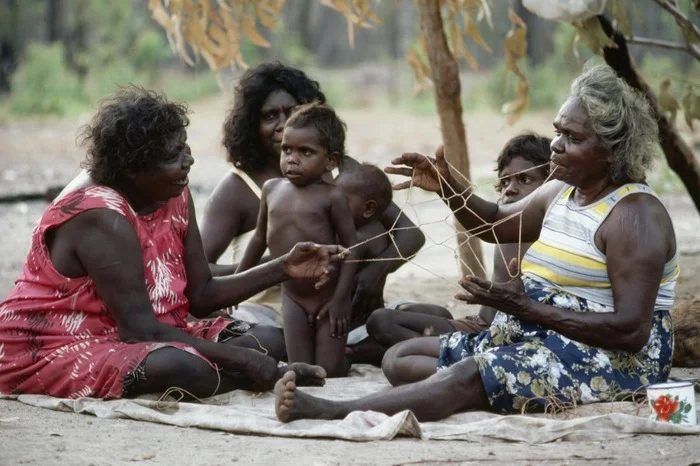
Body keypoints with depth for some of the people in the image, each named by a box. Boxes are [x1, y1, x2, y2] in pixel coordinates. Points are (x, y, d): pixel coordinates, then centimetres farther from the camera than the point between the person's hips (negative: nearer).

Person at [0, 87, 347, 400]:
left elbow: (201, 296, 6)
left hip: (129, 338, 9)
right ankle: (271, 379, -12)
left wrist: (284, 268, -4)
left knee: (270, 340, 1)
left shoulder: (174, 196, 2)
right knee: (182, 368, -35)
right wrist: (240, 358, -27)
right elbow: (139, 328, -29)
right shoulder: (103, 218, -25)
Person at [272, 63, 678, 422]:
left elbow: (631, 331, -24)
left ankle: (334, 412, -46)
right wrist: (449, 189, 6)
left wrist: (528, 308, -24)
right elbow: (497, 224, 27)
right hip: (544, 344, 11)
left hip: (612, 361, -11)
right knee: (402, 357, 3)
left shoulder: (633, 215, -16)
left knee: (470, 375, -34)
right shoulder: (563, 192, 13)